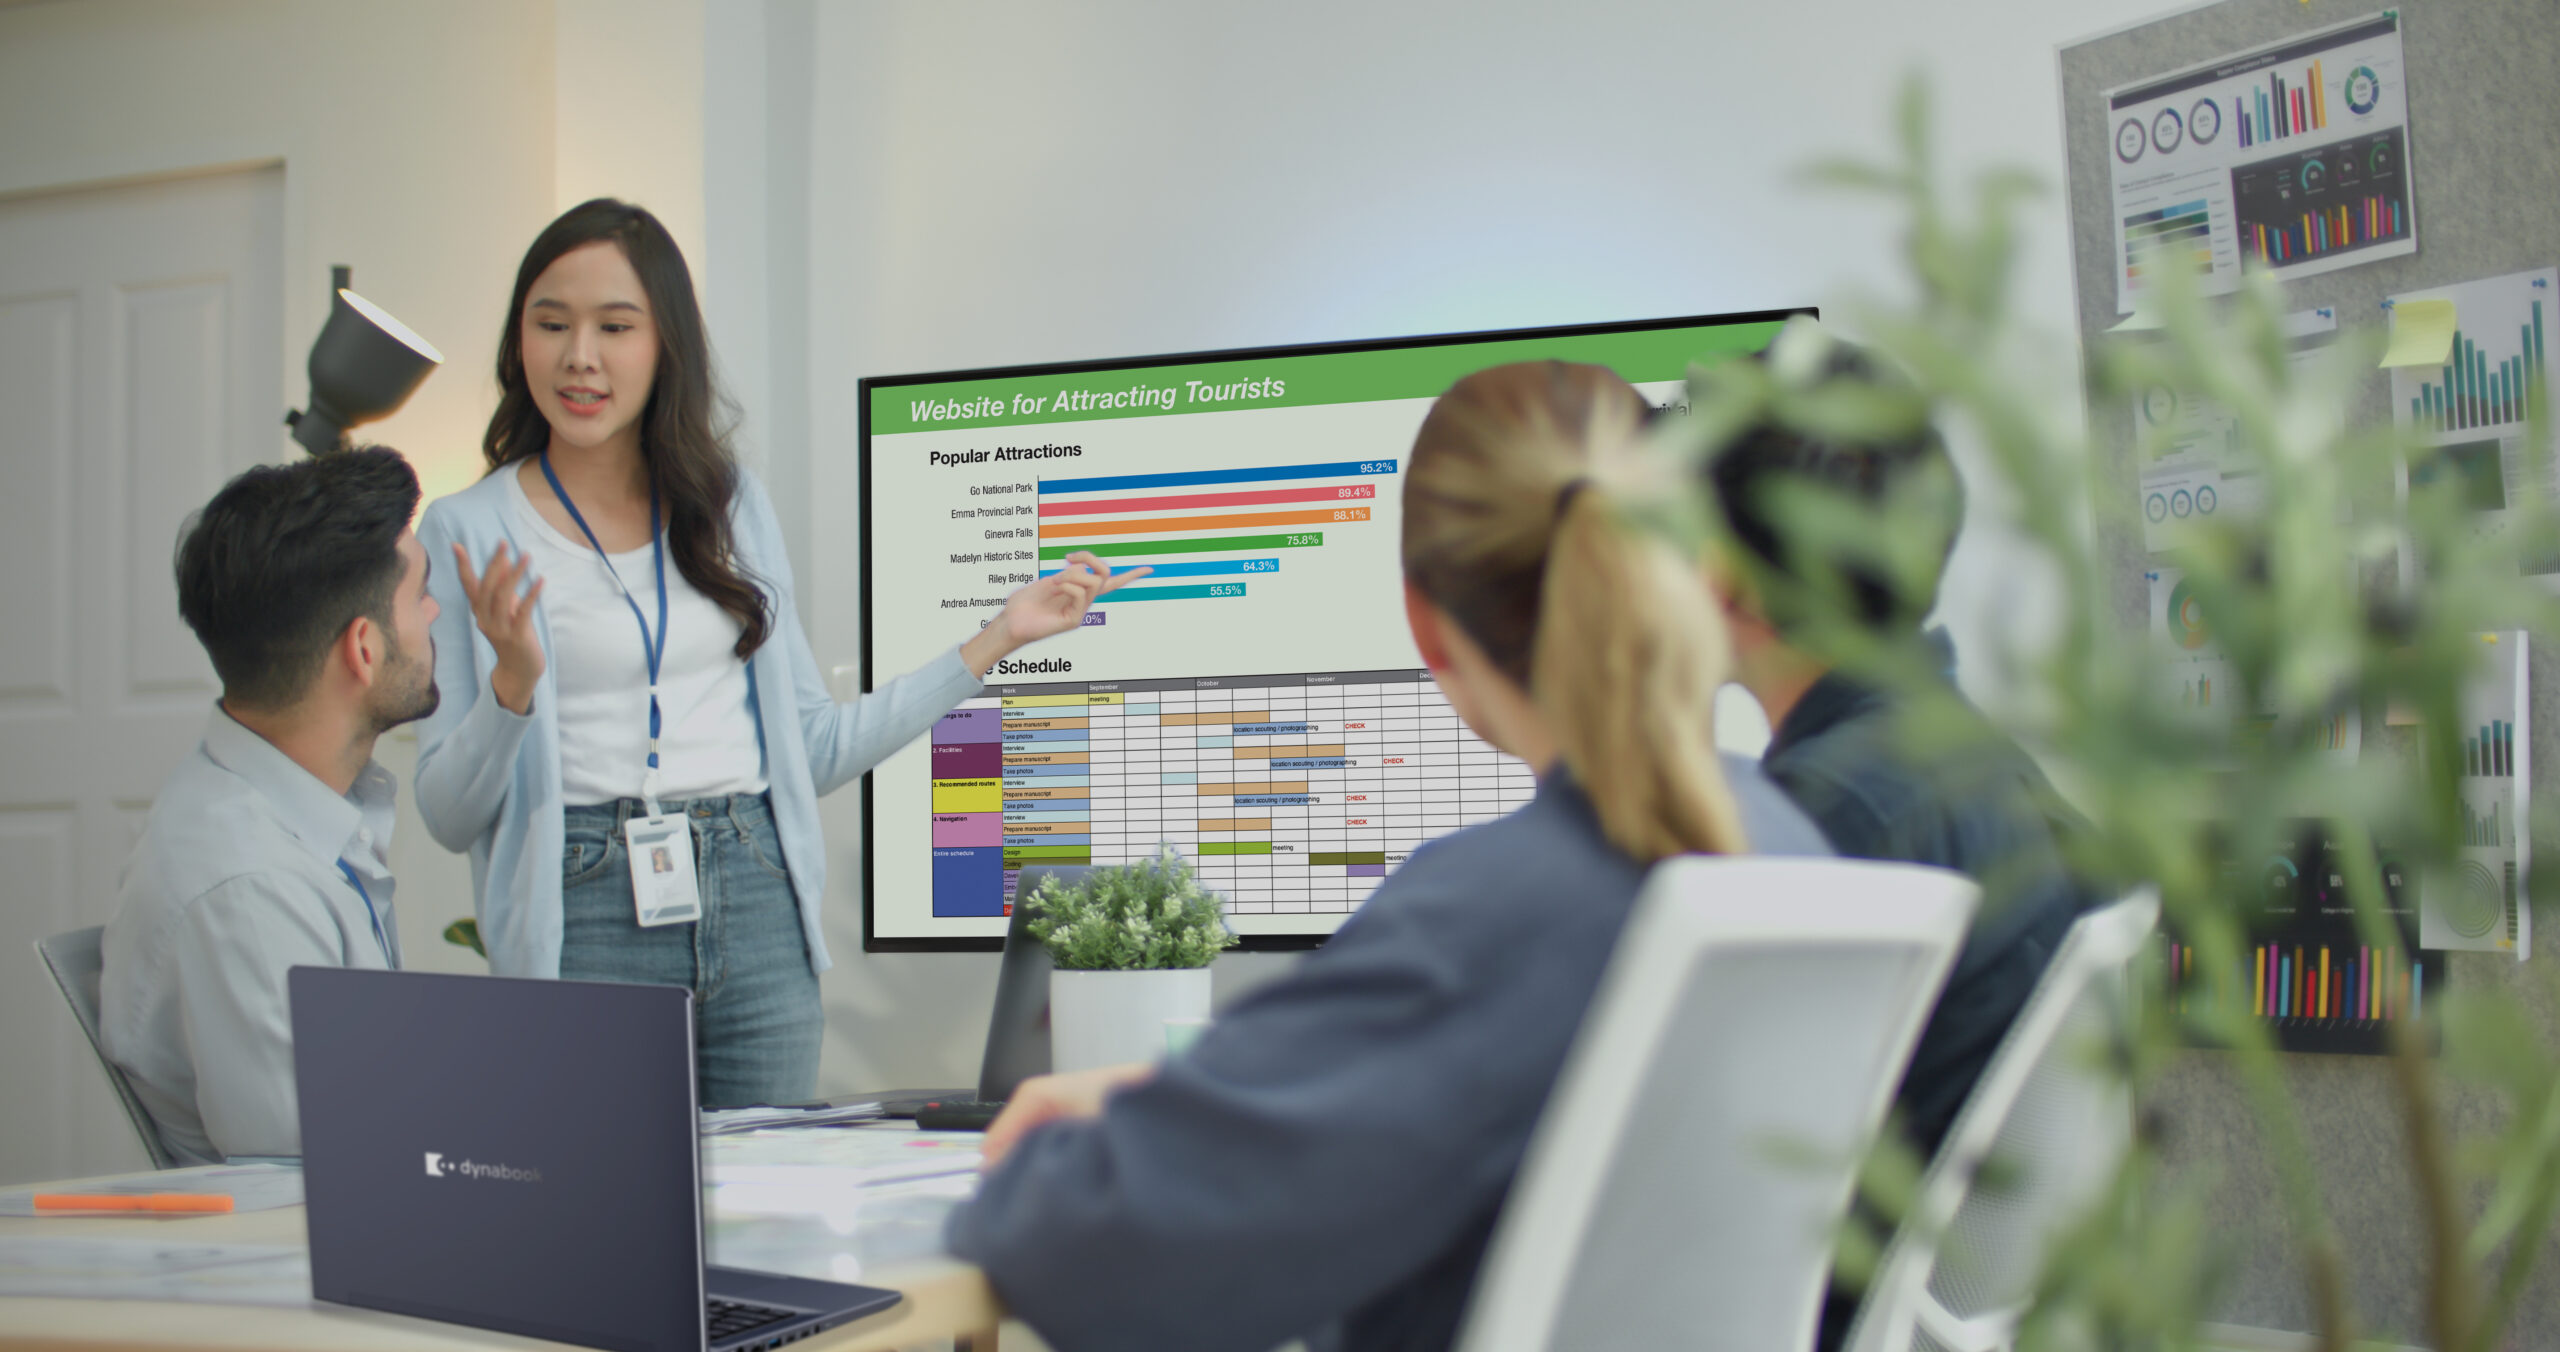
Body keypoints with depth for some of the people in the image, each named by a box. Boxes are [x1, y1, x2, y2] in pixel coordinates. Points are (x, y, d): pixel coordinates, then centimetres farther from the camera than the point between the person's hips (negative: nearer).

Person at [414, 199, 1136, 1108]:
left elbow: (813, 749, 13)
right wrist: (512, 684, -20)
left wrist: (997, 639, 13)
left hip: (758, 905, 3)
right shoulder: (467, 534, 0)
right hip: (585, 916, -3)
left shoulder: (731, 505, 11)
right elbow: (448, 815, -2)